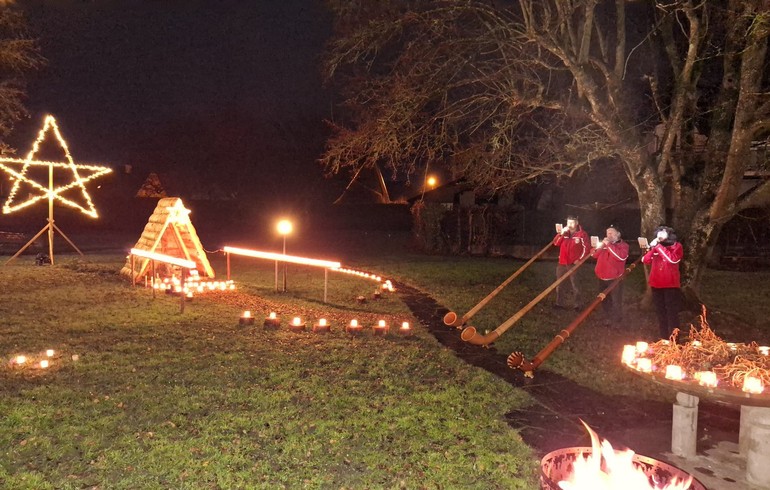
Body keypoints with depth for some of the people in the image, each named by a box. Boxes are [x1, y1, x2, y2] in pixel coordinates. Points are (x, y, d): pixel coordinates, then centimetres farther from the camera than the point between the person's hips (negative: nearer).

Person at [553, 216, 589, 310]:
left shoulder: (582, 234, -6)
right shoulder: (565, 233, 10)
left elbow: (586, 248, -9)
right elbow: (556, 243, 3)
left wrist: (579, 260, -13)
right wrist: (561, 233, -10)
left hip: (574, 264, -6)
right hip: (562, 263, 6)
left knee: (574, 285, 0)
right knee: (560, 285, 12)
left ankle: (576, 305, 8)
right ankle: (560, 303, 22)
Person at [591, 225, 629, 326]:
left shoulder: (623, 245, -5)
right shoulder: (605, 243, 13)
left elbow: (621, 256, -26)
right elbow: (594, 255, 8)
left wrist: (609, 245, -22)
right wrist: (600, 246, -9)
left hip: (615, 278, -6)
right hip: (602, 277, 6)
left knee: (616, 301, 0)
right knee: (605, 300, 16)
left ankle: (616, 321, 13)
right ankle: (611, 318, 31)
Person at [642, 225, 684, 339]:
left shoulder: (676, 246, -1)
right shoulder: (655, 246, 13)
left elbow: (673, 259, -20)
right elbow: (645, 260, 1)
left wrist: (658, 246, -17)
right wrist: (652, 248, -13)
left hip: (671, 285, -5)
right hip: (656, 284, 5)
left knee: (672, 313, -5)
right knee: (660, 313, 12)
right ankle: (664, 338, 23)